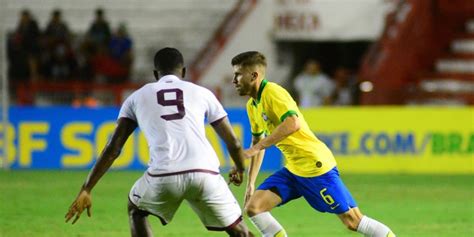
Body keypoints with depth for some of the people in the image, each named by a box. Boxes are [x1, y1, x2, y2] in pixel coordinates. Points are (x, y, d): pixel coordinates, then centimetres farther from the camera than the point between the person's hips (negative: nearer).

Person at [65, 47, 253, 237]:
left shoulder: (137, 97, 22)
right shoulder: (201, 93, 22)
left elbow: (113, 148, 16)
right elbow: (233, 143, 24)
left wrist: (86, 190, 20)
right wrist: (240, 169, 45)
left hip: (164, 175, 0)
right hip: (204, 173, 0)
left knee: (136, 210, 31)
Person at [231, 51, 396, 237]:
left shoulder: (273, 93, -16)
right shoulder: (252, 105, 12)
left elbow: (292, 123, -33)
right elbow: (258, 141, 25)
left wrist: (255, 149, -32)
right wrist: (250, 183, 21)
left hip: (317, 167, -9)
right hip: (292, 170, 9)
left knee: (353, 221, -7)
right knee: (253, 207, -6)